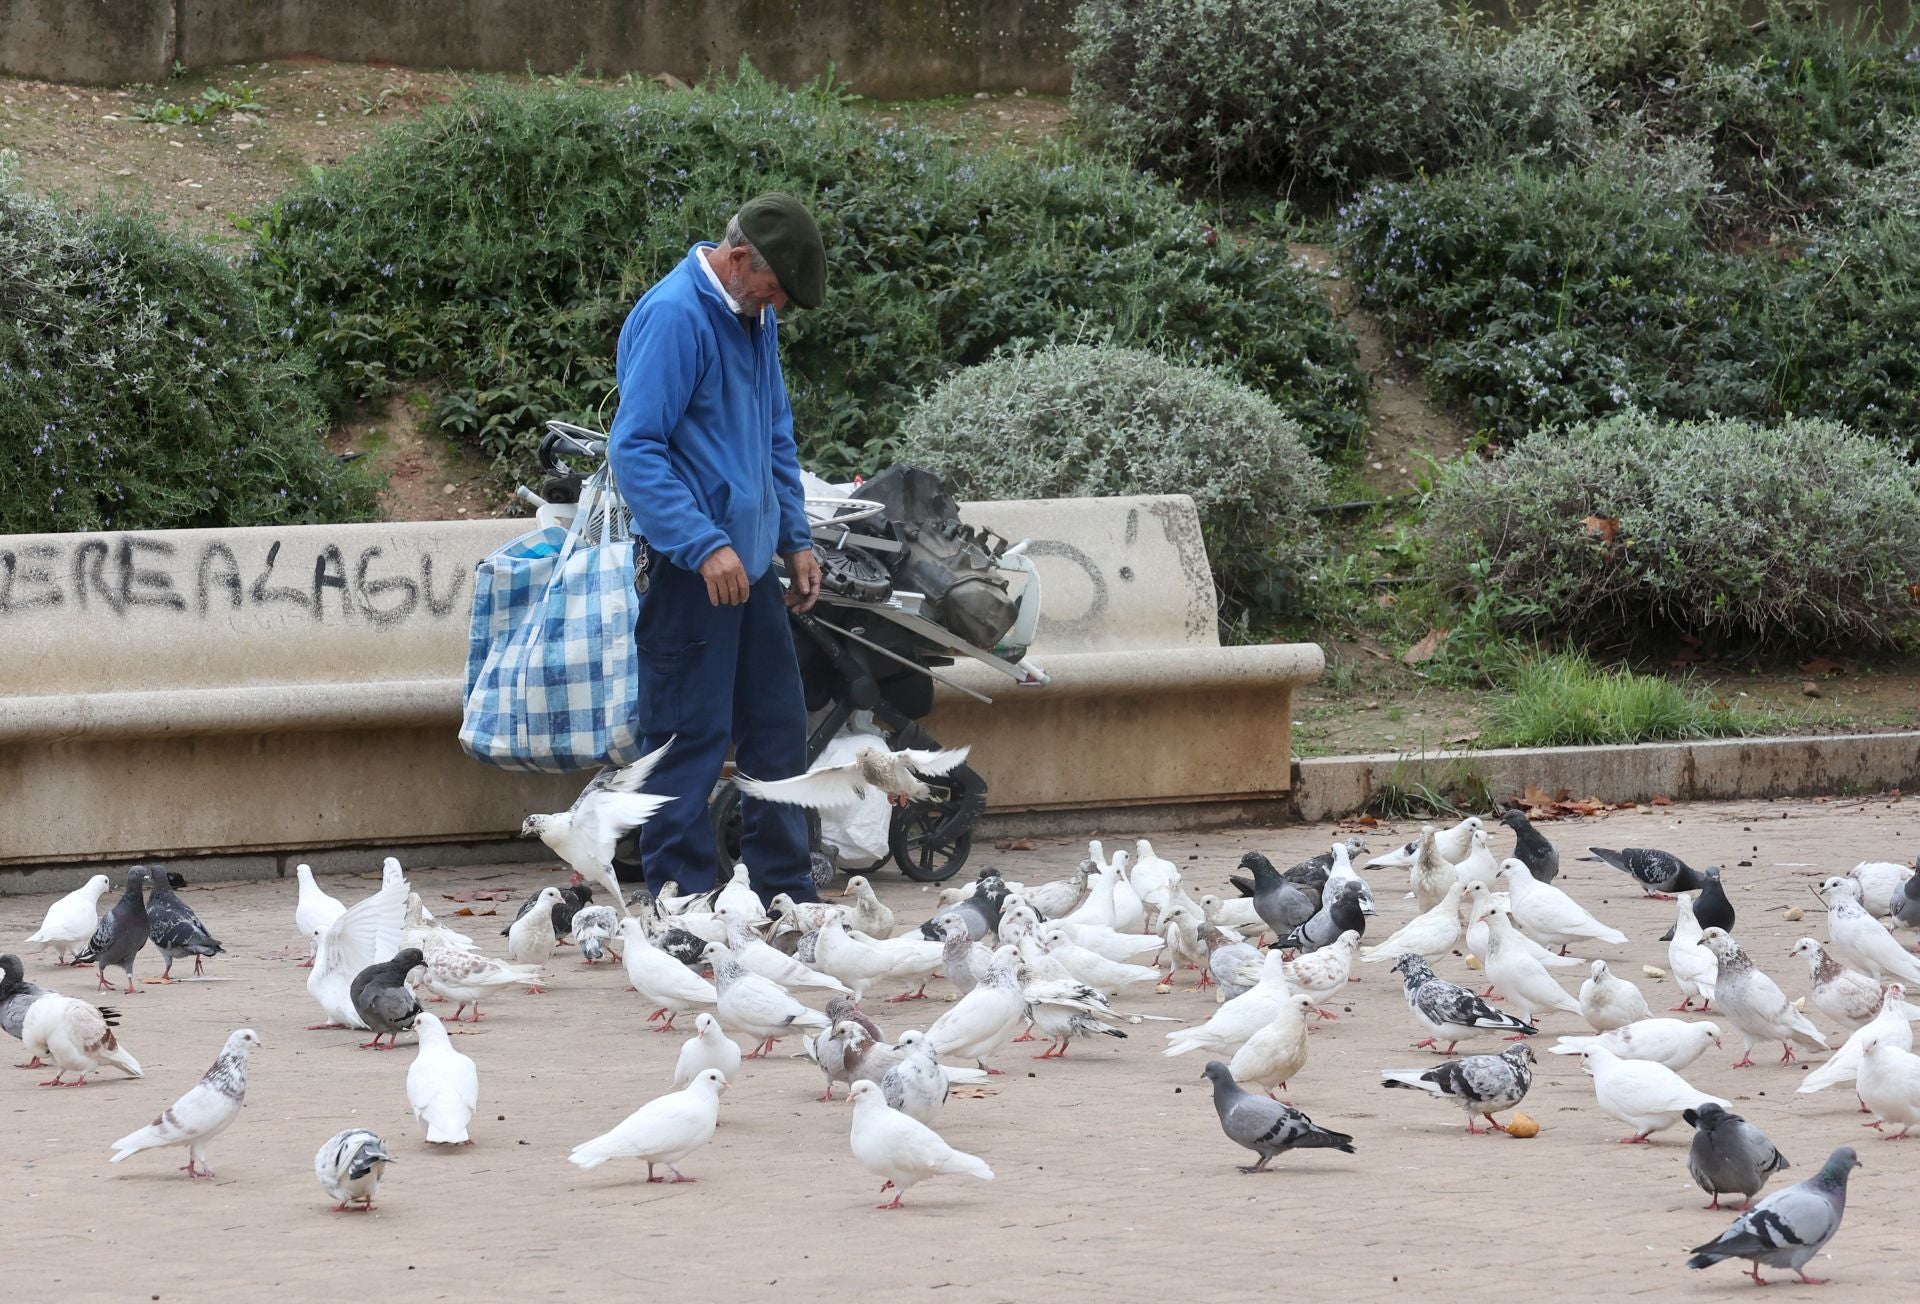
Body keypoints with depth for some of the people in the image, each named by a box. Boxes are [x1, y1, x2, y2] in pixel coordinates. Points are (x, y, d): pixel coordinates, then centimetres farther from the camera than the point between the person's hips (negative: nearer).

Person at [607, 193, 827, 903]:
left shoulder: (755, 318, 14)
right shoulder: (673, 316, -16)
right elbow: (634, 447, -21)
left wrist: (795, 539, 19)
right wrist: (705, 545, -26)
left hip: (749, 563, 9)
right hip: (691, 570, -9)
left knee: (778, 727, 12)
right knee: (691, 738, -6)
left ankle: (785, 889, 19)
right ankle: (681, 896, -1)